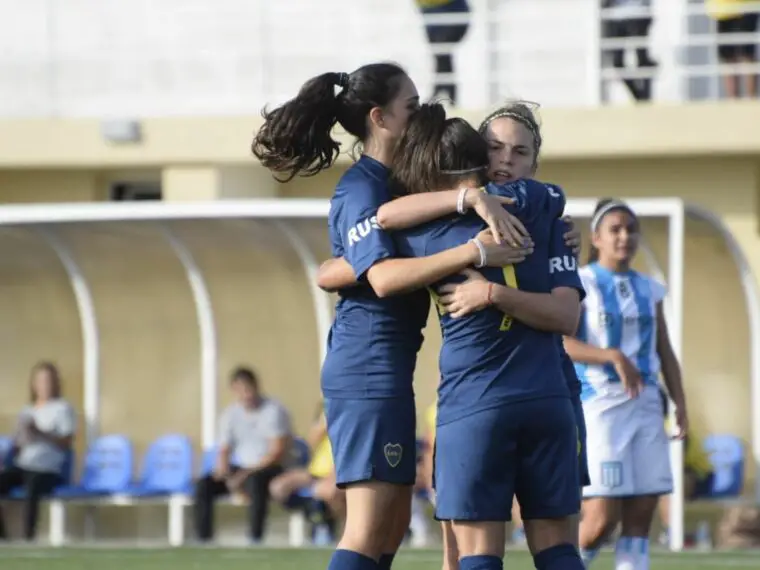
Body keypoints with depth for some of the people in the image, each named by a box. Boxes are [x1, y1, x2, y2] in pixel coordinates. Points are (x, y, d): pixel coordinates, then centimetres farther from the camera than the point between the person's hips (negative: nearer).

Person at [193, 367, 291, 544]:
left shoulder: (274, 411, -10)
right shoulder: (230, 414, 7)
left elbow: (277, 453, -15)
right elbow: (223, 451, 10)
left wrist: (246, 474, -20)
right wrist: (224, 472, -13)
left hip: (268, 469, -5)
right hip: (239, 469, 5)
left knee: (255, 481, -40)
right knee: (204, 485, -19)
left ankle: (255, 539, -39)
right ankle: (203, 539, -18)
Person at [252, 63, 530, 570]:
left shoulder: (393, 179, 15)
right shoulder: (361, 189, -12)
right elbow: (383, 276, -26)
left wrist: (474, 199, -23)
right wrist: (474, 253, -31)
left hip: (387, 369, 10)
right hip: (370, 366, -10)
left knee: (393, 525, 13)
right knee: (369, 528, -13)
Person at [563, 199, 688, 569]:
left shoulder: (649, 290, 15)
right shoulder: (581, 284, -2)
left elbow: (664, 353, 18)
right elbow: (563, 343, -13)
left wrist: (680, 404, 7)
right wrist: (614, 356, -26)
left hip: (645, 404, 6)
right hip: (599, 403, -6)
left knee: (642, 512, -1)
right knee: (603, 517, -12)